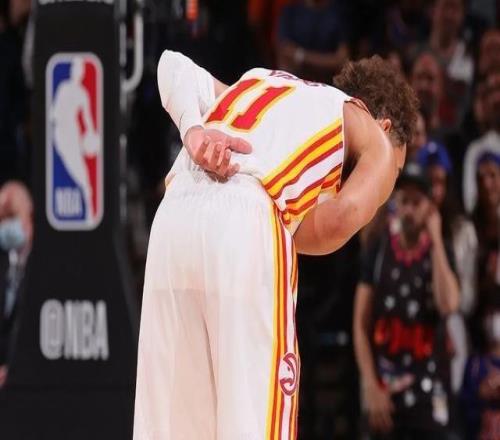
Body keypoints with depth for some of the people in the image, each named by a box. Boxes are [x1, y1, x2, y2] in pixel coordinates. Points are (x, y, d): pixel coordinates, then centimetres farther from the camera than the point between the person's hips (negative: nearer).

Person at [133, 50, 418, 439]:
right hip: (248, 224, -5)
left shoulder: (256, 87, 37)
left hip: (172, 216, 5)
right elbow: (346, 214, 0)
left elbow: (174, 67, 21)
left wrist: (193, 131, 5)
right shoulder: (378, 142, 20)